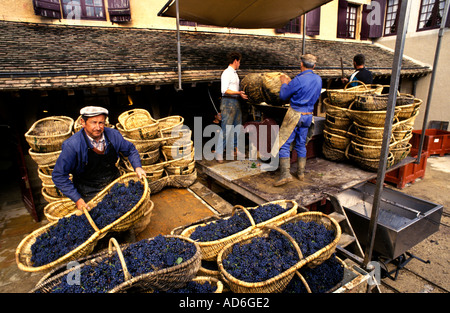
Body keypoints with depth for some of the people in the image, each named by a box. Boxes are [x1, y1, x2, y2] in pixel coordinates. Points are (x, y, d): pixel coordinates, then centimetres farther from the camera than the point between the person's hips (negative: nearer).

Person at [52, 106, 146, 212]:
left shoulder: (113, 135, -7)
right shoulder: (72, 145, -16)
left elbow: (130, 149, 12)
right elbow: (58, 176, -8)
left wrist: (137, 167, -6)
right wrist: (77, 199, -13)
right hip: (89, 193, -3)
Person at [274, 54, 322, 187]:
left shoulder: (298, 80, -16)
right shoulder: (318, 79, 6)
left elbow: (283, 96, -8)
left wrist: (284, 83, 12)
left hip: (295, 114, -7)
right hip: (308, 115, 7)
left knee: (283, 142, -4)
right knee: (301, 144, 17)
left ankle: (285, 174, -12)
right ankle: (301, 172, 24)